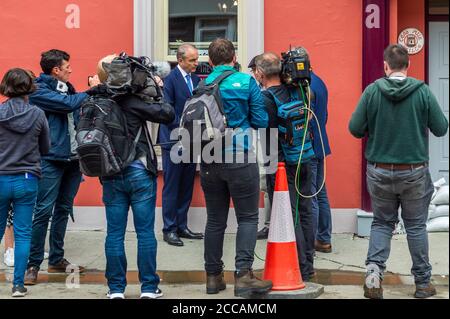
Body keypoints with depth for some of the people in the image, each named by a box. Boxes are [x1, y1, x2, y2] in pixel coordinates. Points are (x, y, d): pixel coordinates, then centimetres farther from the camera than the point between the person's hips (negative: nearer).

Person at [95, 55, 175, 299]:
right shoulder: (132, 101, -14)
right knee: (145, 232, 4)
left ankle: (116, 288, 12)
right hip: (139, 173, -4)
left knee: (115, 233, 8)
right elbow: (168, 114, -14)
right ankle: (148, 287, 8)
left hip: (110, 176, 4)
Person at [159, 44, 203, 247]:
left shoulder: (196, 79, 10)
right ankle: (169, 230, 6)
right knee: (171, 187, 0)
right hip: (174, 140, -6)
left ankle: (181, 226, 18)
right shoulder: (170, 79, -10)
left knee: (186, 186, 10)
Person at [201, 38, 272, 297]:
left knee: (215, 220, 11)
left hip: (210, 159, 4)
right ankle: (243, 274, -7)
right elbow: (261, 121, -5)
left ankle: (214, 276, 16)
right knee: (248, 218, 2)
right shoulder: (246, 82, -4)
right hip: (240, 157, -4)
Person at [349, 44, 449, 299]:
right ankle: (423, 283, 19)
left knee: (382, 223, 16)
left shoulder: (372, 91, -7)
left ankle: (374, 269, -4)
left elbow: (355, 129, -6)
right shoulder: (422, 91, -9)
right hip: (414, 171, -1)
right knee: (416, 225, 12)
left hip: (379, 171, 1)